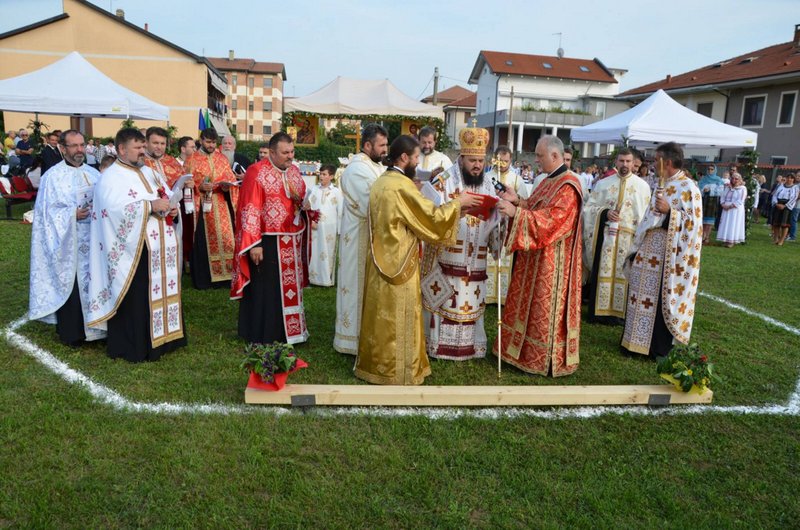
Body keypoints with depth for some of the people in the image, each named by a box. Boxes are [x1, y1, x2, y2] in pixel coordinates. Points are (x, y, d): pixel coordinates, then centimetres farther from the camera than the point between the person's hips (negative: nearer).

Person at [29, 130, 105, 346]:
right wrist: (73, 214, -20)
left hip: (94, 240, 4)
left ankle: (94, 326, 21)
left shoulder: (93, 173, 10)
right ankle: (71, 332, 12)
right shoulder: (53, 175, -4)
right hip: (68, 242, -4)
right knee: (70, 285, 0)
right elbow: (48, 211, -7)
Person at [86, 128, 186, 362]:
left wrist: (170, 208, -1)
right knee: (135, 299, -3)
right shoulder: (111, 177, -8)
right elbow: (115, 207, -23)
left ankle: (159, 338, 25)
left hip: (159, 247, 8)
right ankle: (133, 347, 8)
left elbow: (166, 196, 22)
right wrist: (150, 206, -24)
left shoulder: (148, 172, 17)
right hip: (133, 249, -8)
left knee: (160, 292, 13)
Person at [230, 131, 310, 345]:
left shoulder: (294, 171, 9)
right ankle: (264, 336, 16)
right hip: (268, 242, -6)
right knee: (266, 290, 3)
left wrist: (299, 199, -8)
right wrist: (254, 244, -20)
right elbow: (250, 210, -15)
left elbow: (304, 200, 17)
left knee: (290, 287, 14)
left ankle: (289, 331, 27)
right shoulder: (256, 172, -11)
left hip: (293, 241, 7)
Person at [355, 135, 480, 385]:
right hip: (399, 263, -8)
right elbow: (431, 217, -17)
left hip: (380, 260, 8)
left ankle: (374, 363, 27)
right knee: (398, 319, 3)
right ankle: (398, 371, 15)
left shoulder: (380, 182, 9)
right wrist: (458, 203, -2)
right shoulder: (402, 185, -18)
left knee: (381, 314, 17)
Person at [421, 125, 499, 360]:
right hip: (447, 257, -4)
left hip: (475, 260, 5)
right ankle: (440, 344, 14)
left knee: (471, 303, 11)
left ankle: (469, 345, 24)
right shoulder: (445, 181, -4)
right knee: (443, 302, 2)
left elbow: (494, 220, 13)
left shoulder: (488, 185, 11)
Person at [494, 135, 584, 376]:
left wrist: (515, 212, -29)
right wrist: (517, 201, 2)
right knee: (530, 303, 15)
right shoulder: (549, 181, 11)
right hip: (535, 257, 9)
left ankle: (547, 359, 15)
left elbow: (551, 220, -27)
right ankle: (526, 349, 28)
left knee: (546, 308, 1)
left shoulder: (568, 186, -19)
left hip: (551, 262, -9)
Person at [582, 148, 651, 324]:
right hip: (606, 234, 1)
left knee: (624, 273, 2)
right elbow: (589, 207, 4)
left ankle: (619, 313, 10)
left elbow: (646, 214, 3)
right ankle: (599, 311, 12)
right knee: (602, 272, 3)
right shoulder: (603, 183, 6)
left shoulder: (643, 186, 3)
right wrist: (605, 212, -13)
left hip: (629, 236, -1)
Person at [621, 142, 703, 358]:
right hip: (649, 252, 8)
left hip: (667, 255, -8)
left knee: (661, 299, 0)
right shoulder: (662, 185, 12)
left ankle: (659, 348, 13)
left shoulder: (688, 187, -12)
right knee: (643, 295, 11)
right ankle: (637, 341, 22)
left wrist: (669, 211, -27)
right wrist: (638, 247, 16)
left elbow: (693, 222, -16)